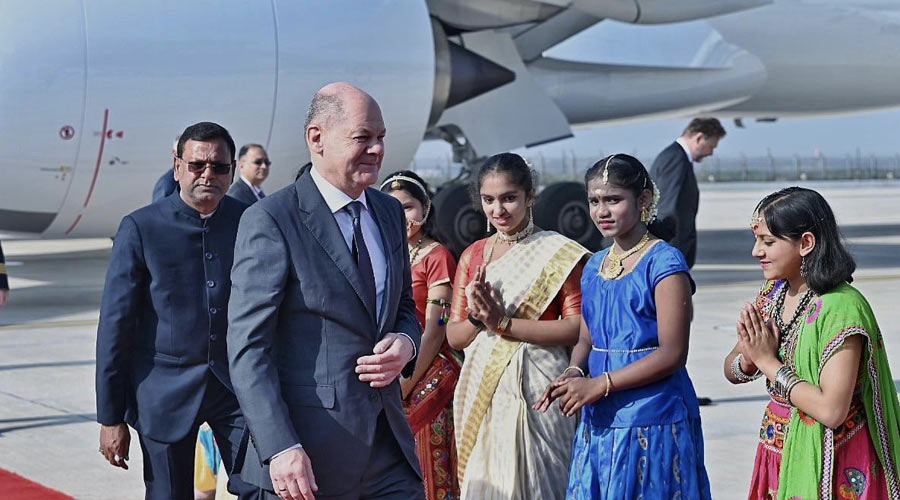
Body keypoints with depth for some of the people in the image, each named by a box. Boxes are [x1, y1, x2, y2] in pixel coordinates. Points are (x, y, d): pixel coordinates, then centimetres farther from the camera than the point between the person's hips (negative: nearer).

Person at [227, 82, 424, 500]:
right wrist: (280, 448, -22)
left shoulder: (390, 212, 12)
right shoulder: (270, 221, -10)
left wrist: (405, 343, -1)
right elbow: (248, 348, -13)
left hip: (388, 445, 6)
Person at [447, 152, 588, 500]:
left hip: (535, 390, -4)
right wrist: (477, 318, -9)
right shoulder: (473, 256, 13)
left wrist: (504, 322, -14)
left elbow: (577, 329, -11)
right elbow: (454, 337, 12)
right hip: (481, 391, 5)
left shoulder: (558, 253, -2)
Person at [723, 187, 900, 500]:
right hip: (778, 456, 7)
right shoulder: (774, 293, 3)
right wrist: (749, 358, -12)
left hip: (826, 465, -7)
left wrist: (768, 362, -17)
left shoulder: (841, 307, -20)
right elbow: (732, 372, 11)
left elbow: (831, 410, -26)